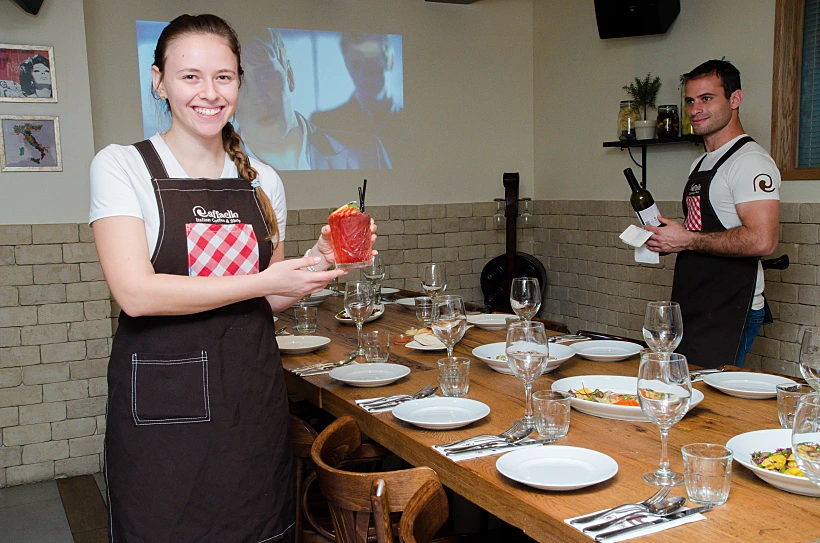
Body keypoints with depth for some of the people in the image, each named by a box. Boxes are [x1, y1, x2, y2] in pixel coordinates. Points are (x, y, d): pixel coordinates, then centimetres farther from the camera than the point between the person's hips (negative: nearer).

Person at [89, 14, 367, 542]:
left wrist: (319, 258, -4)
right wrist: (263, 281, -18)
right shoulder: (121, 167, -5)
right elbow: (136, 294, -17)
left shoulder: (263, 181, 8)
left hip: (254, 396, 4)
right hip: (162, 404, -4)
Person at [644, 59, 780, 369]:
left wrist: (687, 240, -17)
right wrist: (667, 239, 7)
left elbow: (761, 241, -25)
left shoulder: (750, 161, -13)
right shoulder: (702, 164, 18)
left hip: (729, 316, -9)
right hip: (693, 309, 9)